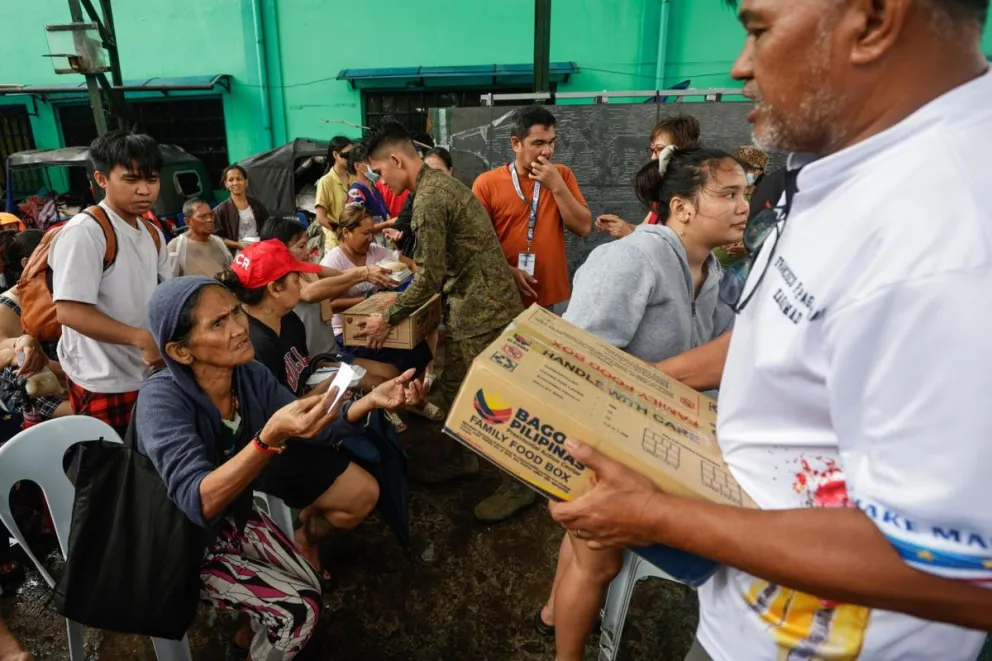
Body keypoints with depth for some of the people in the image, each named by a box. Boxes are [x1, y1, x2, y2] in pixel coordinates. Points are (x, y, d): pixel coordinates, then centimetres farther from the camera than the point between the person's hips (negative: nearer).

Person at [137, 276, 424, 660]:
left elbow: (311, 428, -6)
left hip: (234, 518, 6)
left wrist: (369, 401, -24)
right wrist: (271, 436, -56)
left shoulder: (251, 375, -15)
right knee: (297, 611, -10)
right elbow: (199, 501, -42)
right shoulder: (162, 399, -32)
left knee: (309, 591, 8)